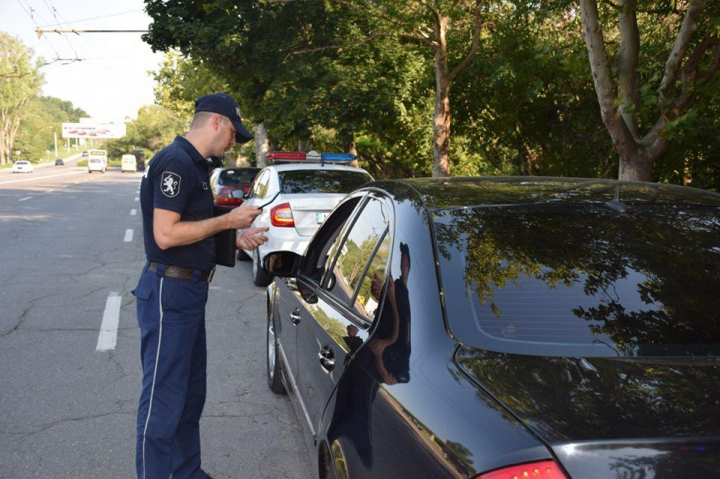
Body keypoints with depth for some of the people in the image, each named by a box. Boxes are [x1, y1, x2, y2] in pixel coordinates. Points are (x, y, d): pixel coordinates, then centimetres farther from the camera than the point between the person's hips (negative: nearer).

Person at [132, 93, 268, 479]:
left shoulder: (195, 164, 15)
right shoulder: (176, 162, -16)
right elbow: (165, 234, -24)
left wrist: (236, 240, 9)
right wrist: (228, 221, -16)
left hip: (189, 290, 11)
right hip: (169, 291, -11)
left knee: (190, 391, 18)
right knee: (163, 398, -2)